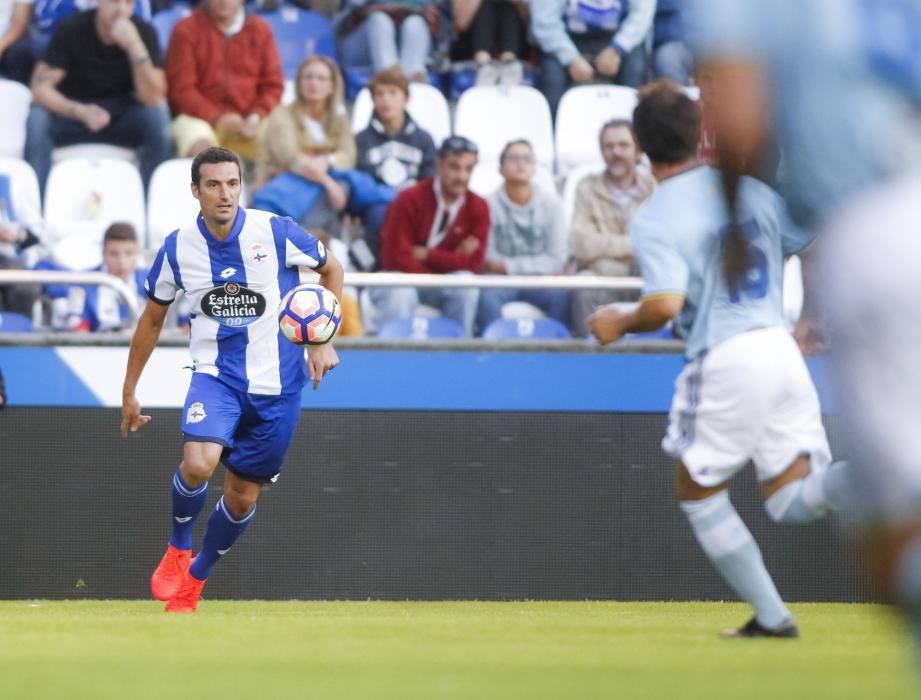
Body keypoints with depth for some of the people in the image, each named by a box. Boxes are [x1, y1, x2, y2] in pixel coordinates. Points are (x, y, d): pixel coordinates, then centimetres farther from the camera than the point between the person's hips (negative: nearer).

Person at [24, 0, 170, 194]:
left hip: (122, 115, 1)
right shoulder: (71, 30, -16)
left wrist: (135, 47, -35)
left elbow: (152, 98, -22)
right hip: (71, 111, -1)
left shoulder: (144, 32, -13)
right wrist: (80, 112, -38)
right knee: (38, 119, -32)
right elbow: (40, 89, -20)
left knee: (156, 117, -29)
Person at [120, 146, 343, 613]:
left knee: (242, 496, 5)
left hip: (276, 384, 0)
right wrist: (129, 391, 11)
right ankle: (178, 549, 3)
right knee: (197, 465, -26)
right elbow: (152, 319, 9)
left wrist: (324, 341, -4)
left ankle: (193, 582, 28)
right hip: (215, 376, 0)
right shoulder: (178, 248, -5)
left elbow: (331, 270, 6)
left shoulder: (277, 232, -11)